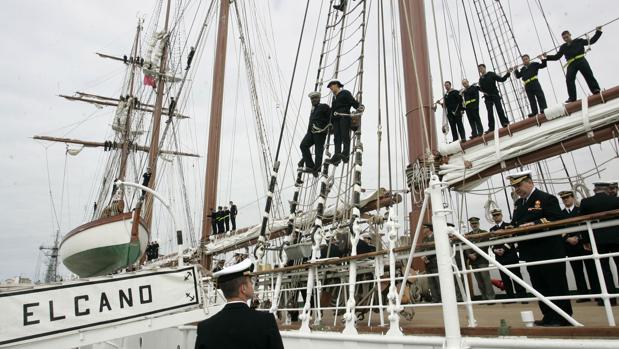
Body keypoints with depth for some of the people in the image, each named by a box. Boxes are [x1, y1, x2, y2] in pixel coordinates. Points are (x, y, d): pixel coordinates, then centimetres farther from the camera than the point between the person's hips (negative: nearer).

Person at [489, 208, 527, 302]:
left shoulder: (508, 226, 5)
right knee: (505, 278, 3)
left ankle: (522, 296, 1)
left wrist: (504, 249, -17)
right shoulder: (492, 229, 16)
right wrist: (495, 250, -10)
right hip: (499, 257, 4)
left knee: (516, 276, -3)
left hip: (510, 255, -3)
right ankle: (510, 297, 9)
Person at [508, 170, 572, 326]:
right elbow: (515, 224, 17)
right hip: (531, 253, 7)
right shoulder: (518, 203, 15)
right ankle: (549, 317, 21)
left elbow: (556, 220, -18)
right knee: (540, 287, 11)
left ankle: (564, 318, 13)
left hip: (549, 252, -7)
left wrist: (534, 224, -25)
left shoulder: (547, 198, -8)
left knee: (557, 286, 3)